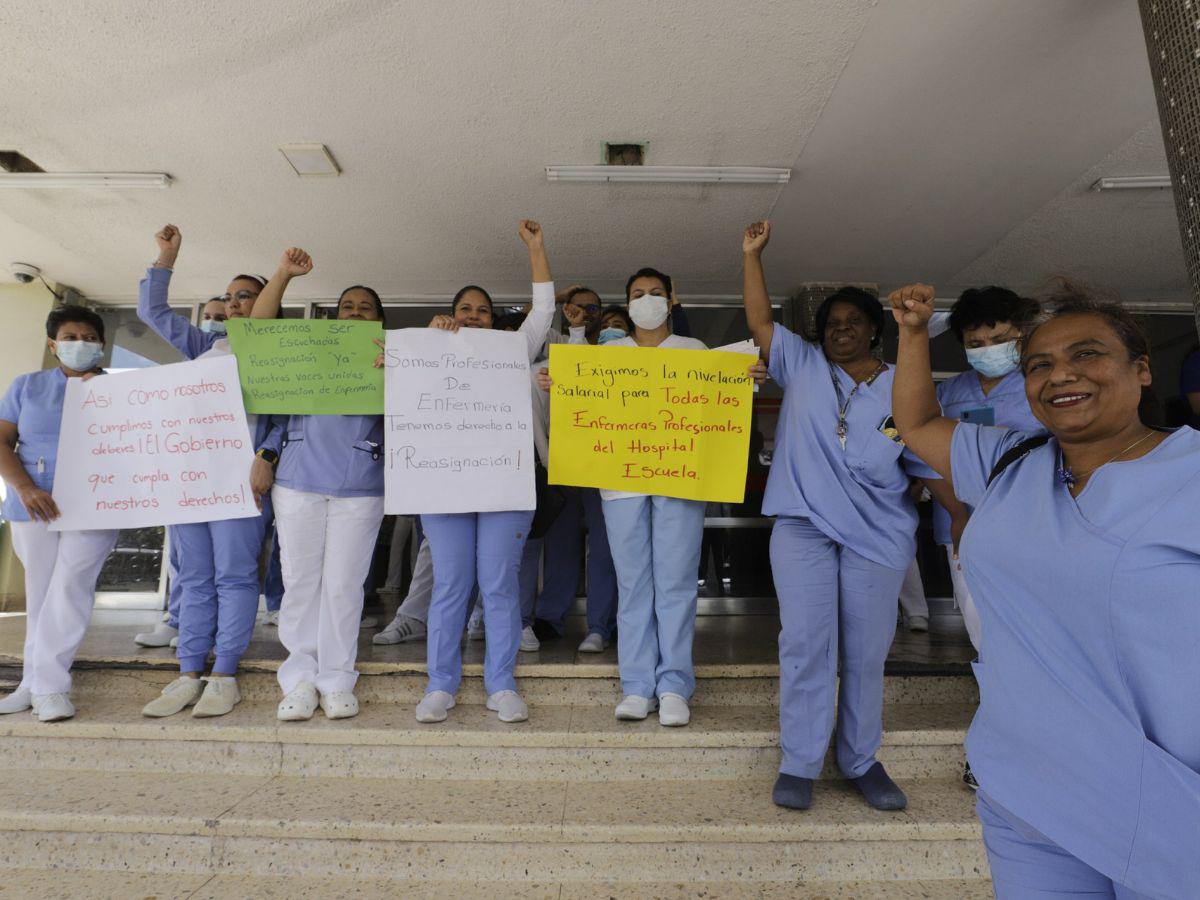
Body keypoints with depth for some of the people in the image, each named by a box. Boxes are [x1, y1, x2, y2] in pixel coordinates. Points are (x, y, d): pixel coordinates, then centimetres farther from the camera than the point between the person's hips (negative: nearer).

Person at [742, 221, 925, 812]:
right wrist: (753, 255, 8)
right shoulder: (802, 366, 11)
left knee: (867, 651, 7)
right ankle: (799, 764, 9)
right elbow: (759, 321, 9)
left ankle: (861, 761, 25)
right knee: (805, 642, -4)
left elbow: (931, 466, 9)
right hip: (803, 525, 0)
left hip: (878, 534, 1)